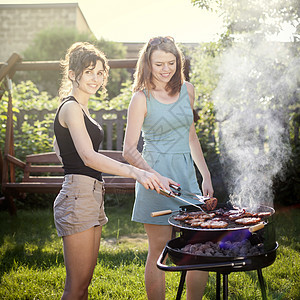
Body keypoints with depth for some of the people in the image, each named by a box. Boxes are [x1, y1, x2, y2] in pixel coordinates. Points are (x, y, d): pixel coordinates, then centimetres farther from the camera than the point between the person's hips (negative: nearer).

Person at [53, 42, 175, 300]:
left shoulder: (78, 107, 17)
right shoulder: (71, 108, -13)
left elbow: (59, 148, 29)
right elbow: (88, 156, -26)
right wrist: (135, 172, -36)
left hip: (92, 197, 10)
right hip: (78, 197, -10)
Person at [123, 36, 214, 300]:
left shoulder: (187, 90, 9)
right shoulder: (142, 99, -7)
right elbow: (129, 151, -10)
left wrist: (206, 175, 15)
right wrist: (156, 177, -25)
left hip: (186, 174, 5)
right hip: (156, 176, -5)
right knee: (159, 251, 1)